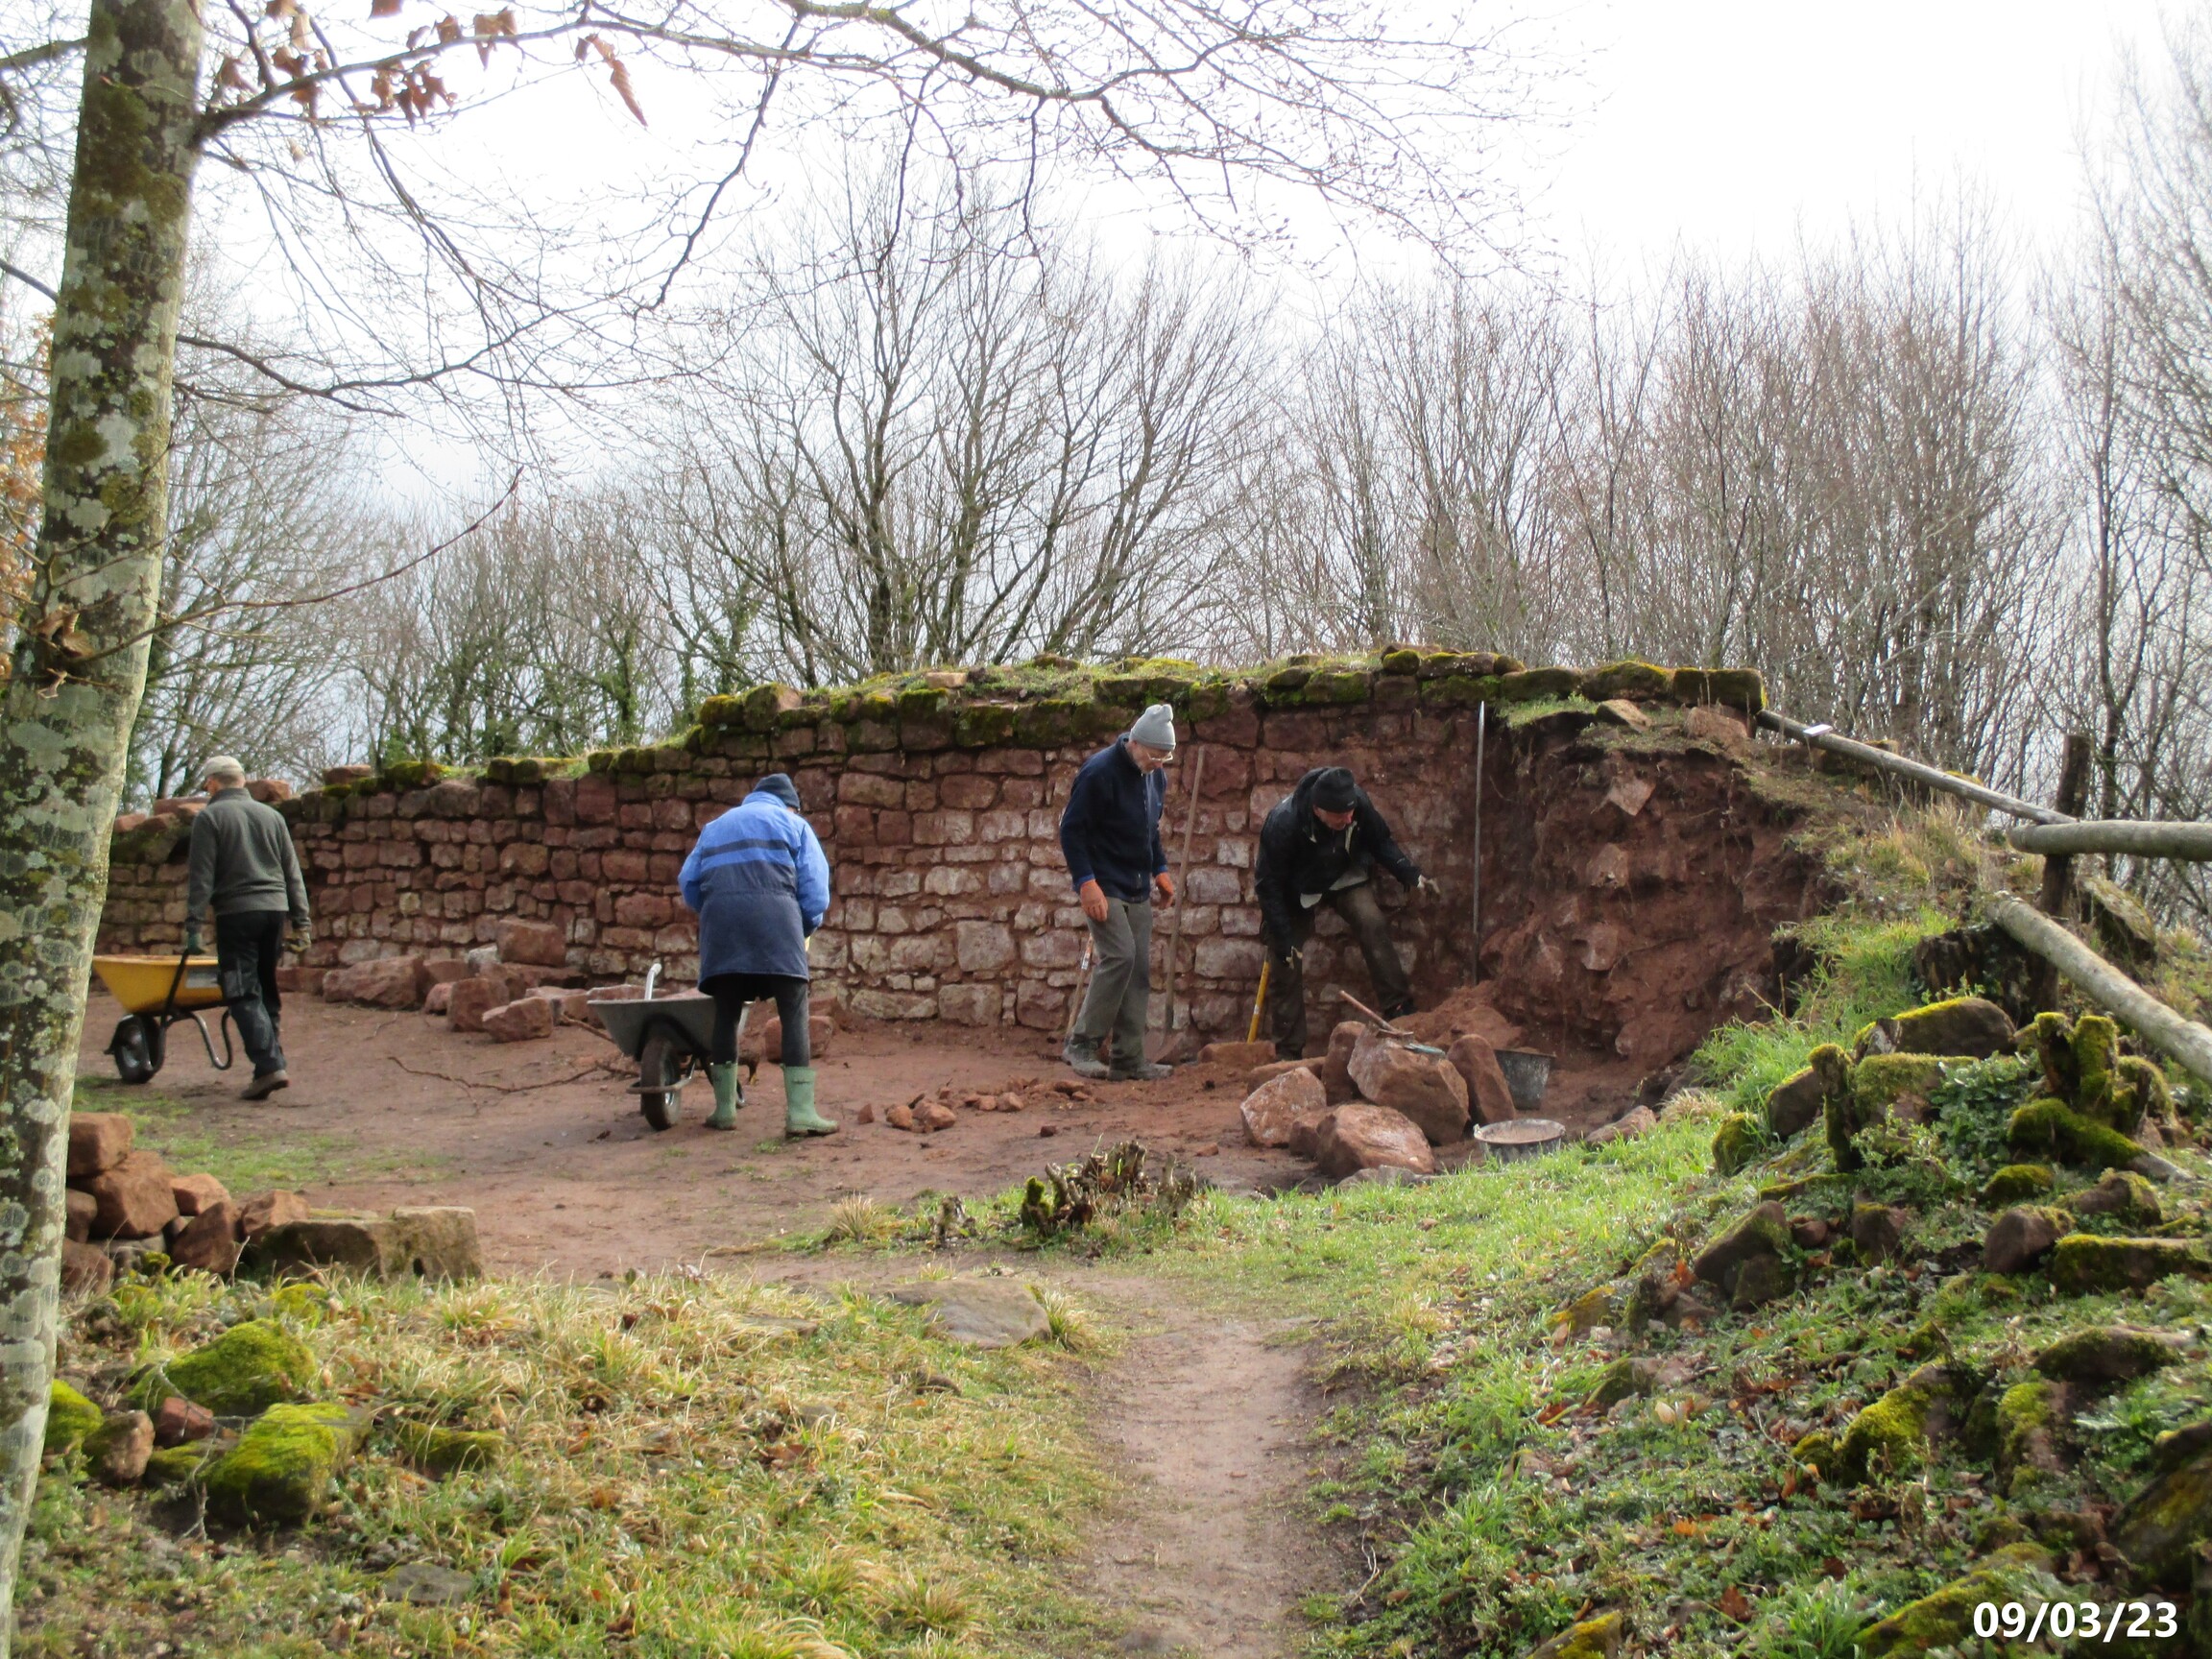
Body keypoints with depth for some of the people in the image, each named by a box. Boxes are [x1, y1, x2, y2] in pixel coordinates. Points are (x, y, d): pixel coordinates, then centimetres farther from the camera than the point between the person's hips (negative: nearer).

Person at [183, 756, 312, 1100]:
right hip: (275, 908, 5)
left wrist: (193, 924, -4)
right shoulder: (271, 815, 16)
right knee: (267, 989, 15)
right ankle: (272, 1057, 15)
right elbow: (292, 873, 15)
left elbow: (201, 877, -5)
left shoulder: (209, 817, 1)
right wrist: (301, 920, 16)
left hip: (236, 912, -5)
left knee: (244, 994, -4)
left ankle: (270, 1067, -15)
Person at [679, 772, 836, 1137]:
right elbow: (815, 888, 11)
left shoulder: (716, 826, 31)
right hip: (773, 910, -3)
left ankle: (725, 1109, 14)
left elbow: (689, 881, 21)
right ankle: (800, 1112, -9)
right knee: (794, 1013, -2)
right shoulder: (793, 823, 21)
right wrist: (805, 929, 25)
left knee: (726, 1013, 12)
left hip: (719, 916, 3)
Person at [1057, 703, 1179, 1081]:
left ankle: (1129, 1059, 11)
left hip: (1137, 890, 8)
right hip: (1103, 889, -8)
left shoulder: (1154, 776, 9)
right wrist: (1086, 883, -20)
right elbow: (1071, 830, -15)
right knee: (1119, 955, -20)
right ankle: (1082, 1045, -8)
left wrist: (1160, 870, 13)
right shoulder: (1099, 773, -16)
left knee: (1139, 969, 6)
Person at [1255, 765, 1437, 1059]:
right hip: (1296, 889, -2)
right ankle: (1287, 1052, 5)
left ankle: (1399, 1010, -16)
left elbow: (1381, 842, -6)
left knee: (1372, 924, -23)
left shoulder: (1358, 801, -26)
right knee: (1285, 965, -6)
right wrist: (1285, 941, -27)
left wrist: (1411, 876, -19)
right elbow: (1269, 885, -27)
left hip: (1343, 877, 3)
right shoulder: (1282, 823, -37)